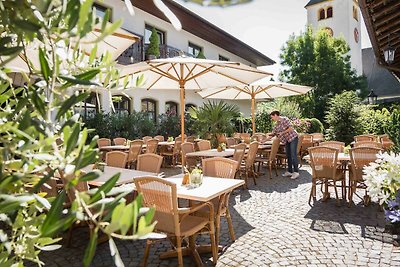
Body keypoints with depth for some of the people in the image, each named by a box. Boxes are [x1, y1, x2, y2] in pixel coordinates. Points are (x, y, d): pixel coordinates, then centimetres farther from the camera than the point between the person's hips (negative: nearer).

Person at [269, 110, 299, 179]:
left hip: (293, 138, -8)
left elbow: (291, 128, -17)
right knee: (288, 156, 7)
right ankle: (289, 171, 14)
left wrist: (282, 132, -14)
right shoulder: (277, 125, 11)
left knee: (293, 155, -11)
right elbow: (272, 134, 16)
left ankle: (296, 172, -7)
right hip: (287, 140, 8)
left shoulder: (284, 119, -11)